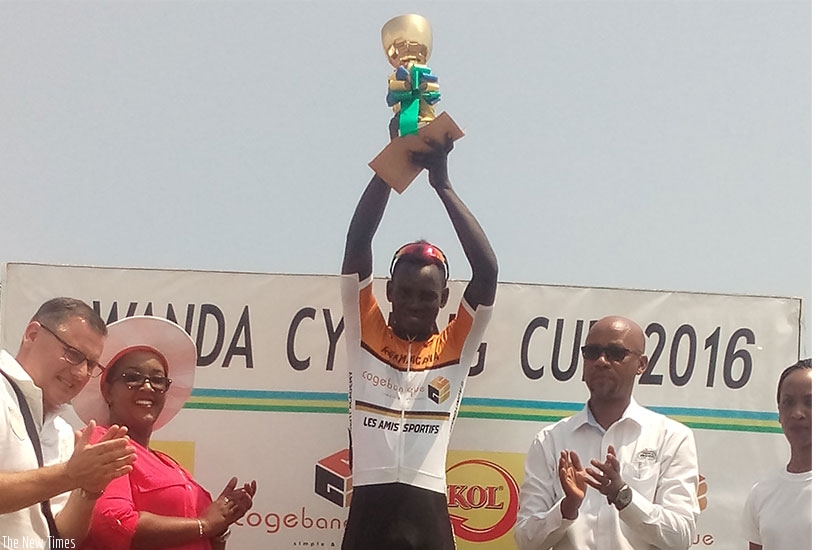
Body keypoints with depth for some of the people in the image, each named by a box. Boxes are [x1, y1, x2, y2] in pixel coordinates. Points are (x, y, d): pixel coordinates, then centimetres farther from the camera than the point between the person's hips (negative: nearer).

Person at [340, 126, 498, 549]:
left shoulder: (455, 347, 10)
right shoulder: (366, 334, 11)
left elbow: (487, 270, -1)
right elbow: (357, 245, 2)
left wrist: (442, 182, -2)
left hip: (428, 514, 0)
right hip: (368, 511, 0)